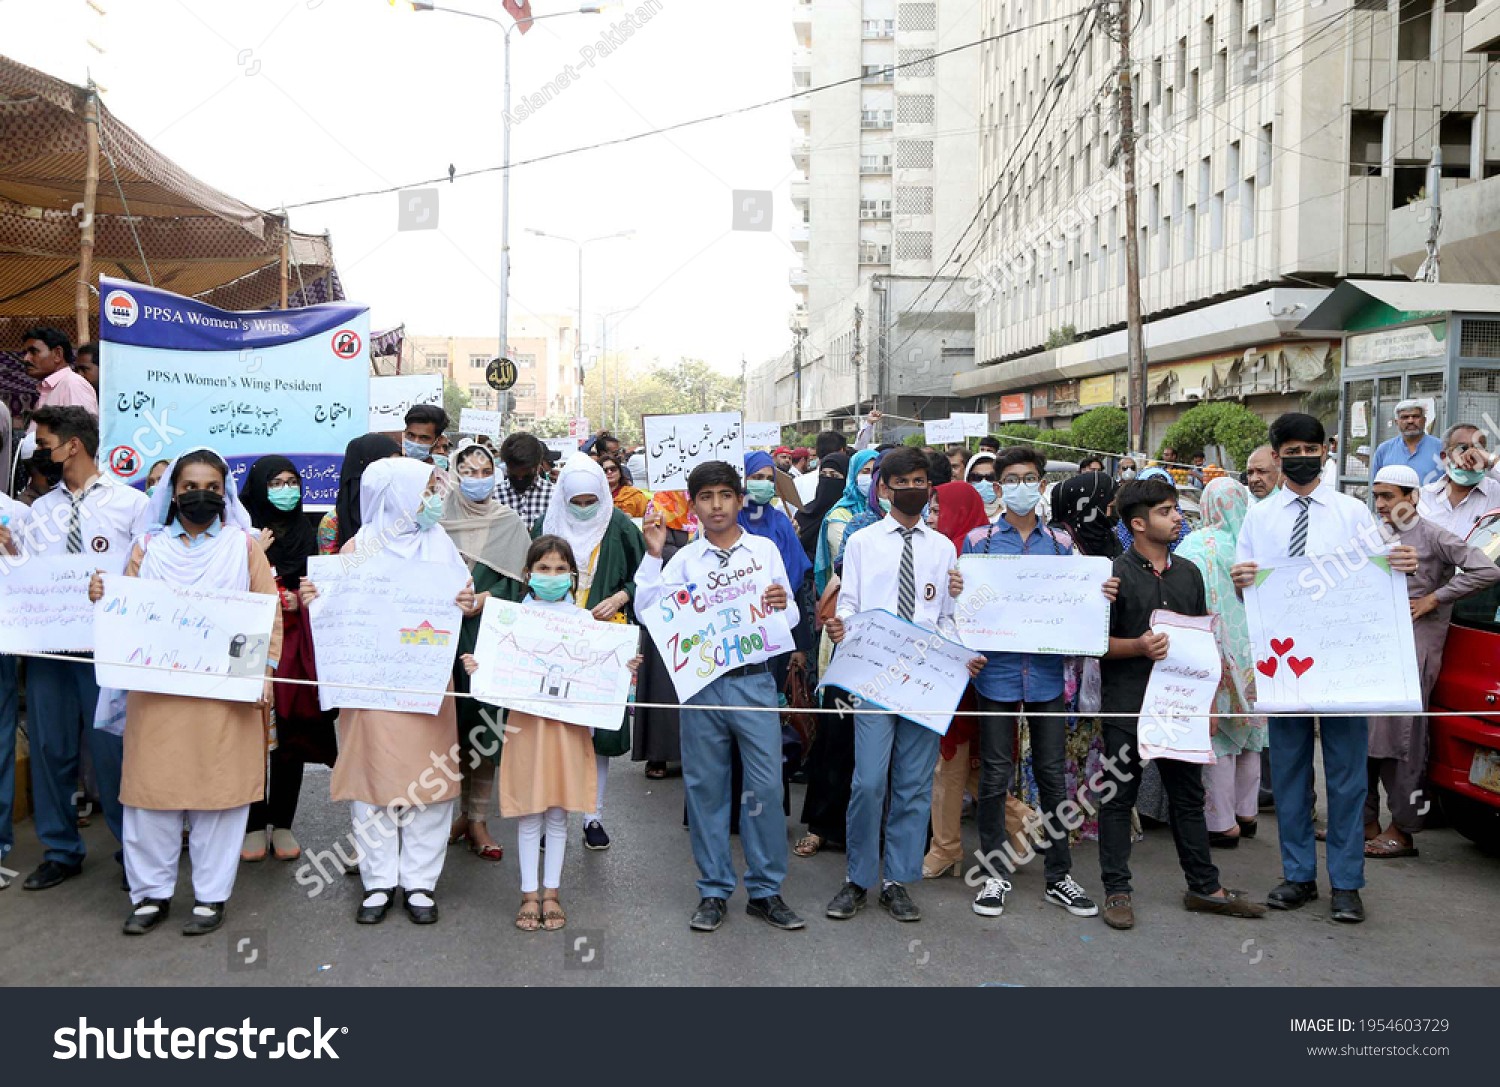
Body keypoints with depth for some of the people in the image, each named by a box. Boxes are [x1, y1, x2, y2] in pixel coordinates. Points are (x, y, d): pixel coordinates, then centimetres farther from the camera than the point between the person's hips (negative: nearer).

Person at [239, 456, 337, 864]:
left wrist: (301, 599, -3)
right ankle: (254, 824, 9)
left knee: (292, 736, 3)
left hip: (294, 643, 3)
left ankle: (282, 823, 14)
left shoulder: (308, 533, 11)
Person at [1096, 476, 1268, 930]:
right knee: (1118, 796, 3)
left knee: (1188, 794, 13)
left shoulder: (1189, 573, 12)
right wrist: (1139, 646, -24)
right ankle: (1117, 890, 12)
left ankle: (1204, 887, 23)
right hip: (1127, 703, -6)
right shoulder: (1116, 574, -8)